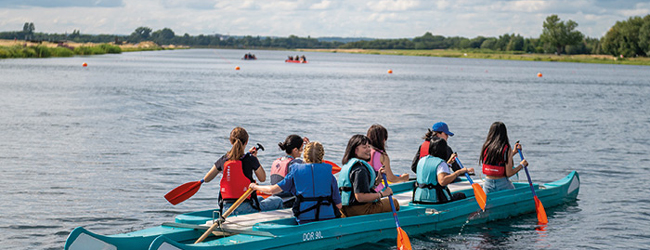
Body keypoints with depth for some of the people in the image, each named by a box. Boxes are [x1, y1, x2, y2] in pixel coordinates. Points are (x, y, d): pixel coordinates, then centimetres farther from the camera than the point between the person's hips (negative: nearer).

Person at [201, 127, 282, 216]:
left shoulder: (223, 160, 2)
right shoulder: (250, 159, -9)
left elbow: (206, 179, 12)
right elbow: (262, 178, 6)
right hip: (244, 208, -5)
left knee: (260, 198, 33)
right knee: (278, 200, 14)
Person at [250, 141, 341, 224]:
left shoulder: (295, 172, 7)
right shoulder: (329, 175, 6)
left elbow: (272, 190, 8)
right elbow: (338, 205, 7)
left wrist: (255, 186, 27)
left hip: (304, 221, 1)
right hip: (328, 220, -1)